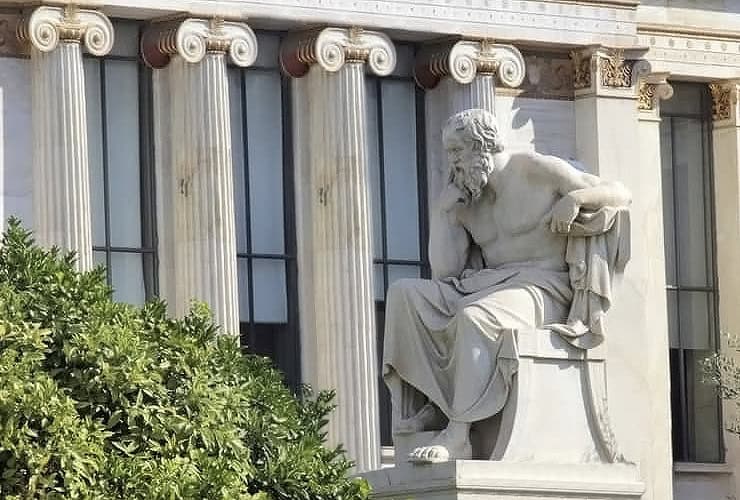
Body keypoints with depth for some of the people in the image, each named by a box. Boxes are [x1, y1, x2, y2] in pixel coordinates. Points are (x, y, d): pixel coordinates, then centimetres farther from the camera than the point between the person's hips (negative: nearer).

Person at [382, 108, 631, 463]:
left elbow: (620, 194, 3)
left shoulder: (535, 170, 3)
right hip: (485, 287, 7)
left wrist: (574, 198, -17)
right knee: (404, 294, -15)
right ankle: (428, 404, -24)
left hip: (541, 290, -7)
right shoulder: (466, 203, 19)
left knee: (475, 317, -38)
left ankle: (457, 435, -43)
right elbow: (444, 271, 8)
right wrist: (440, 211, 7)